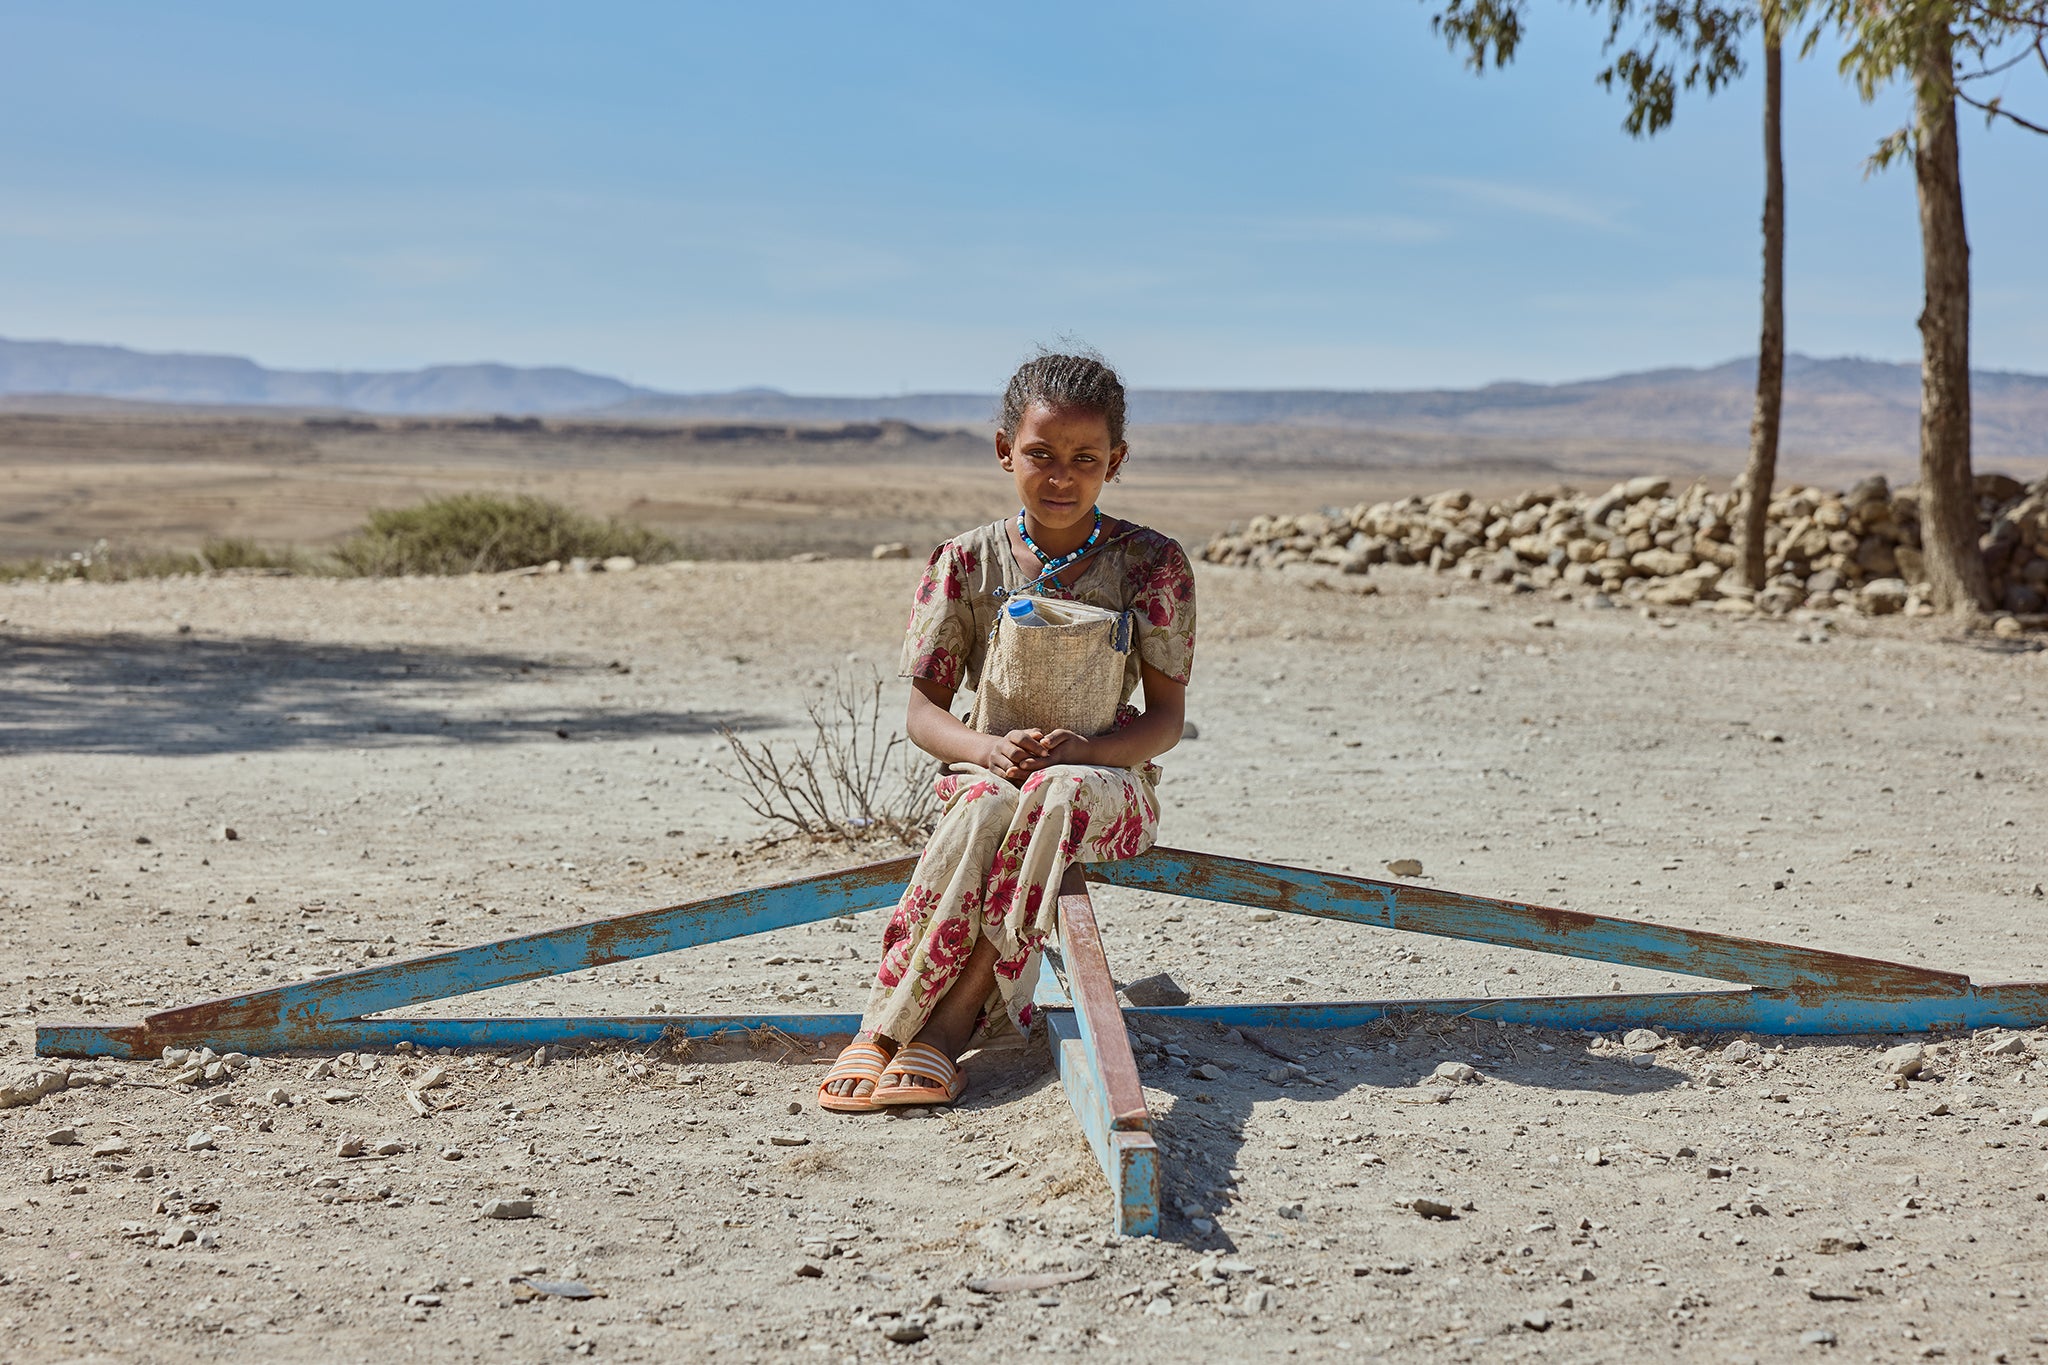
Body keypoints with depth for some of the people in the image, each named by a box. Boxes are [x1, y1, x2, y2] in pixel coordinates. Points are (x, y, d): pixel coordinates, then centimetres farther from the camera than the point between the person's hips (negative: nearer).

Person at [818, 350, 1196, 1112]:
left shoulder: (1152, 564, -2)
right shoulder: (968, 562, 1)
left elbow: (1167, 718, -3)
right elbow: (923, 710, 0)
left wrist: (1086, 749, -24)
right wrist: (987, 749, -23)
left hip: (1108, 780, -1)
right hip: (988, 771, 1)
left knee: (1057, 793, -37)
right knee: (986, 807, -36)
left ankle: (950, 1021, -35)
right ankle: (882, 1026, -36)